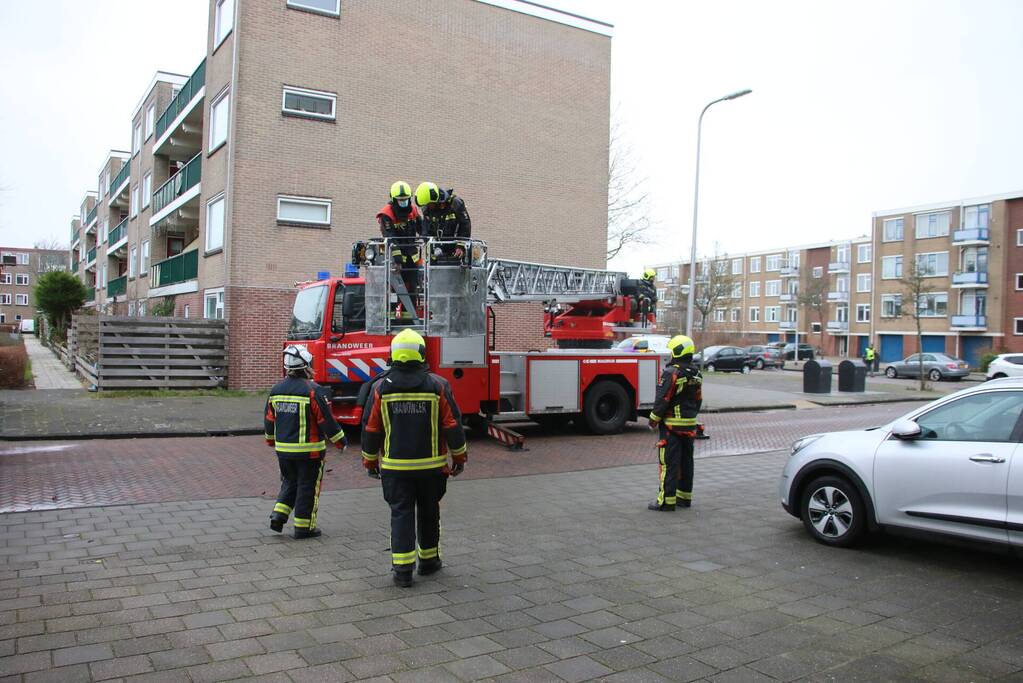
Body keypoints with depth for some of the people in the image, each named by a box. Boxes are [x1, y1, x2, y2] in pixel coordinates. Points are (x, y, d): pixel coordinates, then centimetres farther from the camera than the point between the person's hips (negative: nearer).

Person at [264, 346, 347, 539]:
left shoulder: (276, 389, 3)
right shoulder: (312, 390, -17)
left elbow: (269, 419, 12)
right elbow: (326, 420, -15)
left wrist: (271, 440, 29)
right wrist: (340, 440, -2)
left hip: (283, 449, 6)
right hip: (309, 450, -6)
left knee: (289, 482, 23)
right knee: (308, 487, 6)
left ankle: (278, 515, 12)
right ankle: (303, 527, 12)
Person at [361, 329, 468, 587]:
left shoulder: (381, 388, -5)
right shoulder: (438, 386, -7)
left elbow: (371, 430, 0)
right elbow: (453, 425, -4)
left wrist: (370, 461, 13)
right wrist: (459, 456, 8)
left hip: (395, 466, 0)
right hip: (431, 466, 0)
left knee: (401, 514, 5)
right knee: (428, 512, 16)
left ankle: (402, 568, 0)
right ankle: (428, 560, 28)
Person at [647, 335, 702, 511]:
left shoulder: (672, 373, -17)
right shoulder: (696, 374, 10)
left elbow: (663, 399, -17)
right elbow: (698, 400, 16)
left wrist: (654, 419, -6)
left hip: (672, 425, -8)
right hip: (690, 426, 8)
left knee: (669, 463, -5)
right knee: (686, 461, 15)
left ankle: (667, 501, -4)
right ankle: (685, 497, 24)